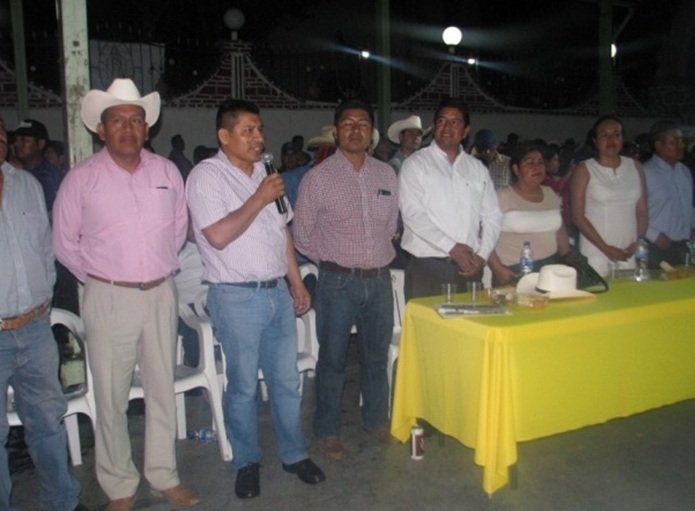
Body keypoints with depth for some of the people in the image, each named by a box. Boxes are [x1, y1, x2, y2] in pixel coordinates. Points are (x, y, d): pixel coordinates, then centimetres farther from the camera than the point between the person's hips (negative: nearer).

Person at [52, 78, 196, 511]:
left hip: (161, 294, 3)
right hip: (109, 299, -3)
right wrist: (99, 278, 4)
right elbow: (65, 242, 2)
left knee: (163, 390, 12)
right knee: (111, 398, 5)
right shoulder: (81, 179, -5)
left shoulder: (167, 171, 3)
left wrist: (162, 268, 11)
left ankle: (165, 476, 28)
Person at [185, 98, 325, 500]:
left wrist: (297, 283, 15)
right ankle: (247, 462, 24)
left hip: (278, 292, 6)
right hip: (237, 297, -6)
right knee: (244, 385, 6)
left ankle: (295, 453, 28)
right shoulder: (207, 176, -8)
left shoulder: (264, 173, 12)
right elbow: (218, 235, -20)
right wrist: (259, 199, -17)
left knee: (287, 379, 12)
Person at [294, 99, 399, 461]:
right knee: (332, 359, 6)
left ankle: (376, 419, 35)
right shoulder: (318, 178, -7)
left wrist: (379, 257, 13)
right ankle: (327, 431, 22)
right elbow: (303, 235, 0)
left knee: (377, 355, 17)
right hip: (338, 282, -4)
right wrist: (334, 261, 5)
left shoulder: (386, 175, 6)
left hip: (380, 279, 4)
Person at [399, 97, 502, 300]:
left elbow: (492, 216, 13)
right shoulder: (416, 164, 1)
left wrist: (482, 255, -2)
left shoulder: (478, 169, 15)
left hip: (469, 267, 4)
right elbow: (412, 215, -10)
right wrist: (452, 247, -14)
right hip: (427, 267, -4)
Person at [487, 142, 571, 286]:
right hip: (514, 273, -5)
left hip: (550, 269, 5)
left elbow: (561, 232, 18)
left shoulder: (551, 194, 10)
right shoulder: (502, 197, -8)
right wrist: (498, 270, -19)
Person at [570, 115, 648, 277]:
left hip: (629, 254, 3)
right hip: (595, 254, -3)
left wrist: (637, 243, -3)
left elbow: (642, 211, 11)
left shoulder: (636, 167, 9)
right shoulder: (584, 170, -3)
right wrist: (606, 248, -10)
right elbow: (578, 216, -6)